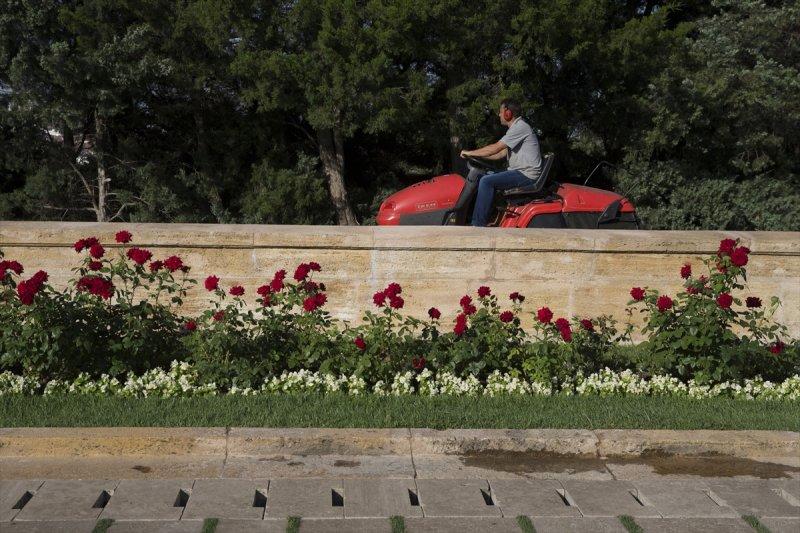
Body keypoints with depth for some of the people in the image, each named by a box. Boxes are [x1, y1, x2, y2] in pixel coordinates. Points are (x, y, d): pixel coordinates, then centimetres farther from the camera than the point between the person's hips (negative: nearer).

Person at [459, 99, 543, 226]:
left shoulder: (520, 127, -13)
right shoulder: (516, 127, 20)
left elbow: (495, 148, -18)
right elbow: (502, 153, 20)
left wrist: (470, 153, -9)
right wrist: (477, 155, 13)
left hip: (526, 174, -11)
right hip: (518, 172, 11)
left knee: (486, 181, -22)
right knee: (487, 177, 12)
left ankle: (478, 225, -22)